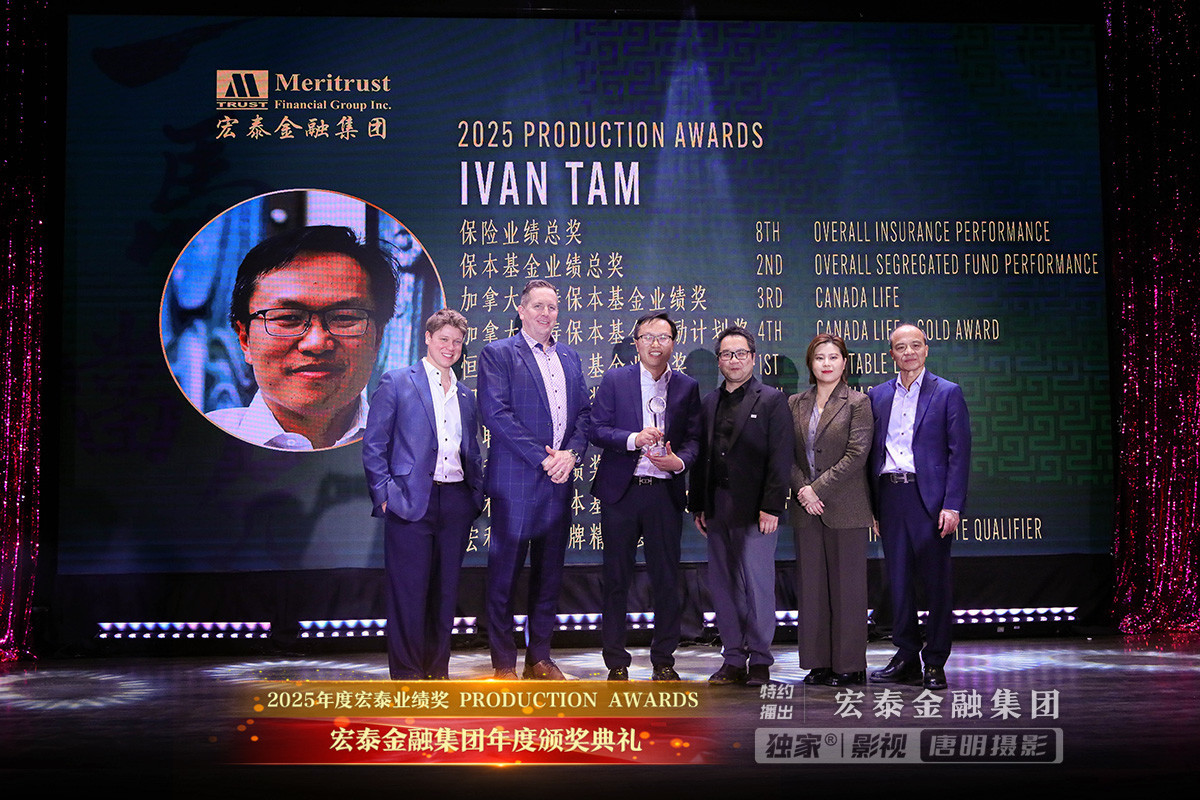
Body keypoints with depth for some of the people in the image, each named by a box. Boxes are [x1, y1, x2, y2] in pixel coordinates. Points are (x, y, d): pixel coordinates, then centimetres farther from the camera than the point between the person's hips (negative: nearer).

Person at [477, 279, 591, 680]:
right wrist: (543, 458, -15)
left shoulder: (570, 357, 17)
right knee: (505, 572, 0)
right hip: (516, 480, -6)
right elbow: (496, 413, -12)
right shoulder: (497, 354, -1)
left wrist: (570, 453, -6)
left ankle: (539, 657, 22)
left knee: (549, 572, 11)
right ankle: (504, 664, 10)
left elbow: (584, 411, 13)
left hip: (559, 480, 6)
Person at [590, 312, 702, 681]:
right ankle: (616, 662, 16)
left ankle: (663, 661, 19)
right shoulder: (614, 380, 3)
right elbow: (597, 430, -2)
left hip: (665, 492, 1)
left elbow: (693, 438, 7)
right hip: (621, 491, -1)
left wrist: (679, 461, -13)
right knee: (615, 578, 5)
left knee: (666, 579, 5)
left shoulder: (687, 387, 9)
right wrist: (634, 439, -18)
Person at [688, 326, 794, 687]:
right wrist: (698, 506, 10)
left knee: (758, 584, -2)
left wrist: (771, 507, -14)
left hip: (755, 508, -5)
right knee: (723, 586, 7)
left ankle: (759, 661, 9)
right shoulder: (709, 403, 15)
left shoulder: (773, 400, -1)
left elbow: (780, 458, -7)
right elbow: (701, 457, 16)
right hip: (717, 507, 5)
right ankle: (733, 660, 16)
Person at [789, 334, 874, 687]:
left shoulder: (858, 402, -2)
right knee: (811, 584, 6)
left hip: (844, 508, -4)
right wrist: (802, 489, -7)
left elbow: (856, 455, -10)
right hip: (807, 509, 4)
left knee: (847, 584, 1)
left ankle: (849, 665, 10)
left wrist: (819, 488, -14)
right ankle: (818, 662, 15)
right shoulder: (796, 403, 11)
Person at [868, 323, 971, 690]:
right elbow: (873, 450, 12)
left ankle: (935, 663, 10)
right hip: (889, 495, 3)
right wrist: (872, 505, 6)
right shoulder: (878, 395, 13)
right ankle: (906, 656, 17)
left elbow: (959, 452, -3)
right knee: (898, 579, 7)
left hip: (928, 496, -3)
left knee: (936, 581, 1)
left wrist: (952, 505, -11)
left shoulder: (948, 393, 2)